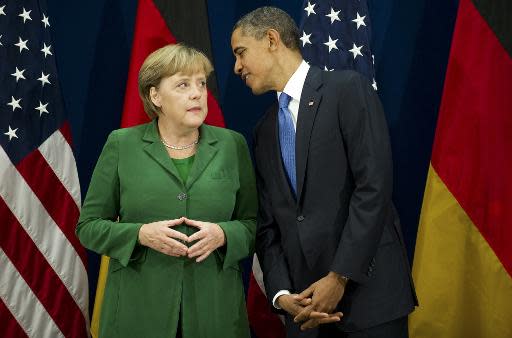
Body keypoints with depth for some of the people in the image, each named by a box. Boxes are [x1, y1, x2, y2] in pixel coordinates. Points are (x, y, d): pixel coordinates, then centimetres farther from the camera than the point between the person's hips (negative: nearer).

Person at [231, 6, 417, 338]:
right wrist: (281, 293, -5)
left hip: (368, 289, -5)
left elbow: (374, 185, -14)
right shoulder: (265, 130, 14)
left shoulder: (348, 89, -5)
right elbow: (268, 223, 10)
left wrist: (339, 277, -16)